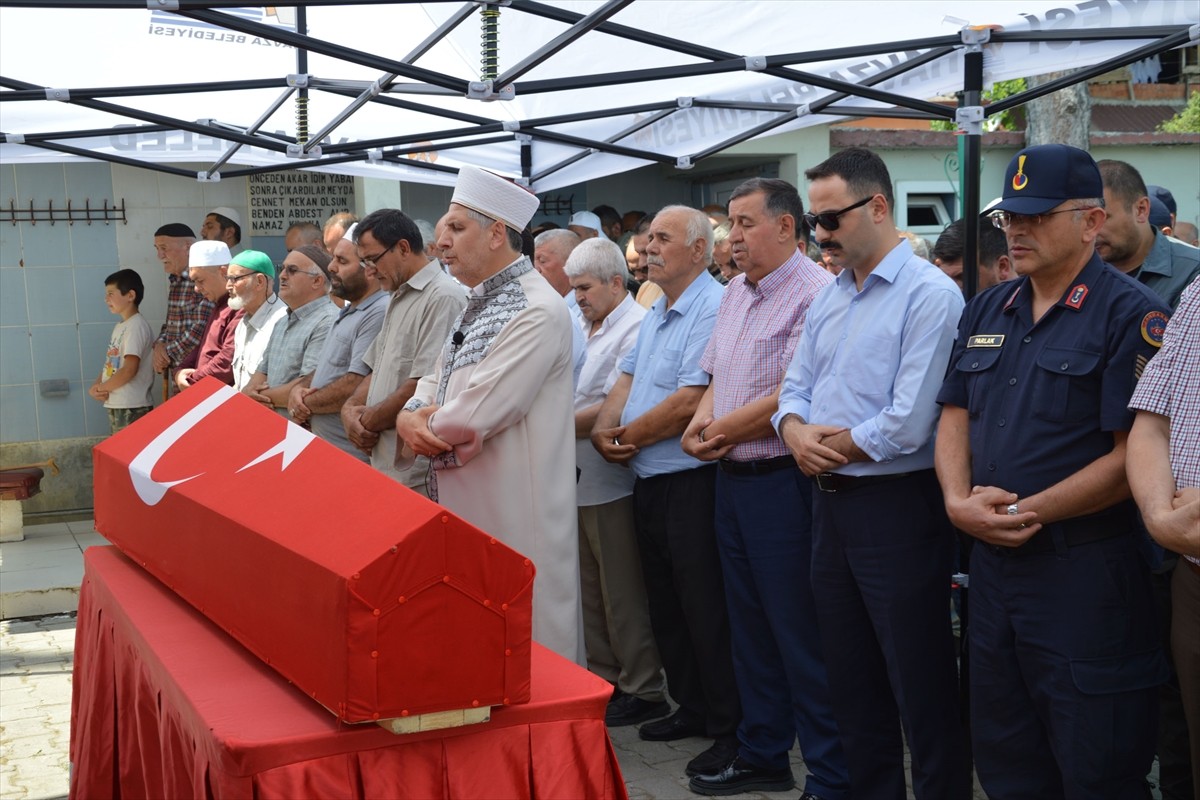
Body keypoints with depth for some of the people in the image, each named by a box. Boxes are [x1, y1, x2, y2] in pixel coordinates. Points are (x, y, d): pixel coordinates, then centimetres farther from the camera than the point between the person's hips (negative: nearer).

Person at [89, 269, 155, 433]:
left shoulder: (136, 326, -13)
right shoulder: (120, 327, 15)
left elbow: (129, 369, -21)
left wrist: (101, 388, -9)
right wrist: (95, 387, -1)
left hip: (132, 408, -9)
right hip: (115, 404, 9)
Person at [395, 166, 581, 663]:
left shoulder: (537, 312, -18)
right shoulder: (480, 305, 15)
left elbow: (470, 417, -23)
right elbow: (437, 384, 18)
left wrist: (423, 427, -3)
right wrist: (412, 417, -5)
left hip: (514, 523, -9)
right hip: (467, 510, 9)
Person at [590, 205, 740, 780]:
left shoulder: (713, 311, -18)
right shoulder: (655, 313, 15)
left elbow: (689, 403, -24)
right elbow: (628, 379, 16)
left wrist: (626, 437, -11)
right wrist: (603, 430, -3)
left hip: (691, 482, -10)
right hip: (648, 480, 10)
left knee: (705, 609, -2)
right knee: (666, 605, 17)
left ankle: (730, 728, 10)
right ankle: (691, 709, 31)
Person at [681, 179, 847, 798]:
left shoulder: (814, 294, -16)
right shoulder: (735, 293, 14)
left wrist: (726, 429, -11)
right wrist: (701, 420, 0)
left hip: (783, 484, -9)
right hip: (733, 479, 9)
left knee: (801, 636, -3)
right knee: (750, 627, 17)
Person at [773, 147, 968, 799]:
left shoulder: (929, 294, -15)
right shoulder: (829, 296, 11)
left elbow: (909, 422, -22)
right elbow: (796, 385, 14)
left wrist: (833, 447, -9)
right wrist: (796, 429, -8)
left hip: (897, 505, -8)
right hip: (831, 502, 8)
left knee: (921, 689, 2)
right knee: (851, 679, 18)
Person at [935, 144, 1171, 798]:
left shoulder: (1129, 314, -11)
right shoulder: (986, 311, 12)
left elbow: (1132, 454, -17)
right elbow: (955, 417, 12)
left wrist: (1027, 512, -16)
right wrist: (960, 500, -6)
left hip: (1086, 573, -7)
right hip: (992, 565, 7)